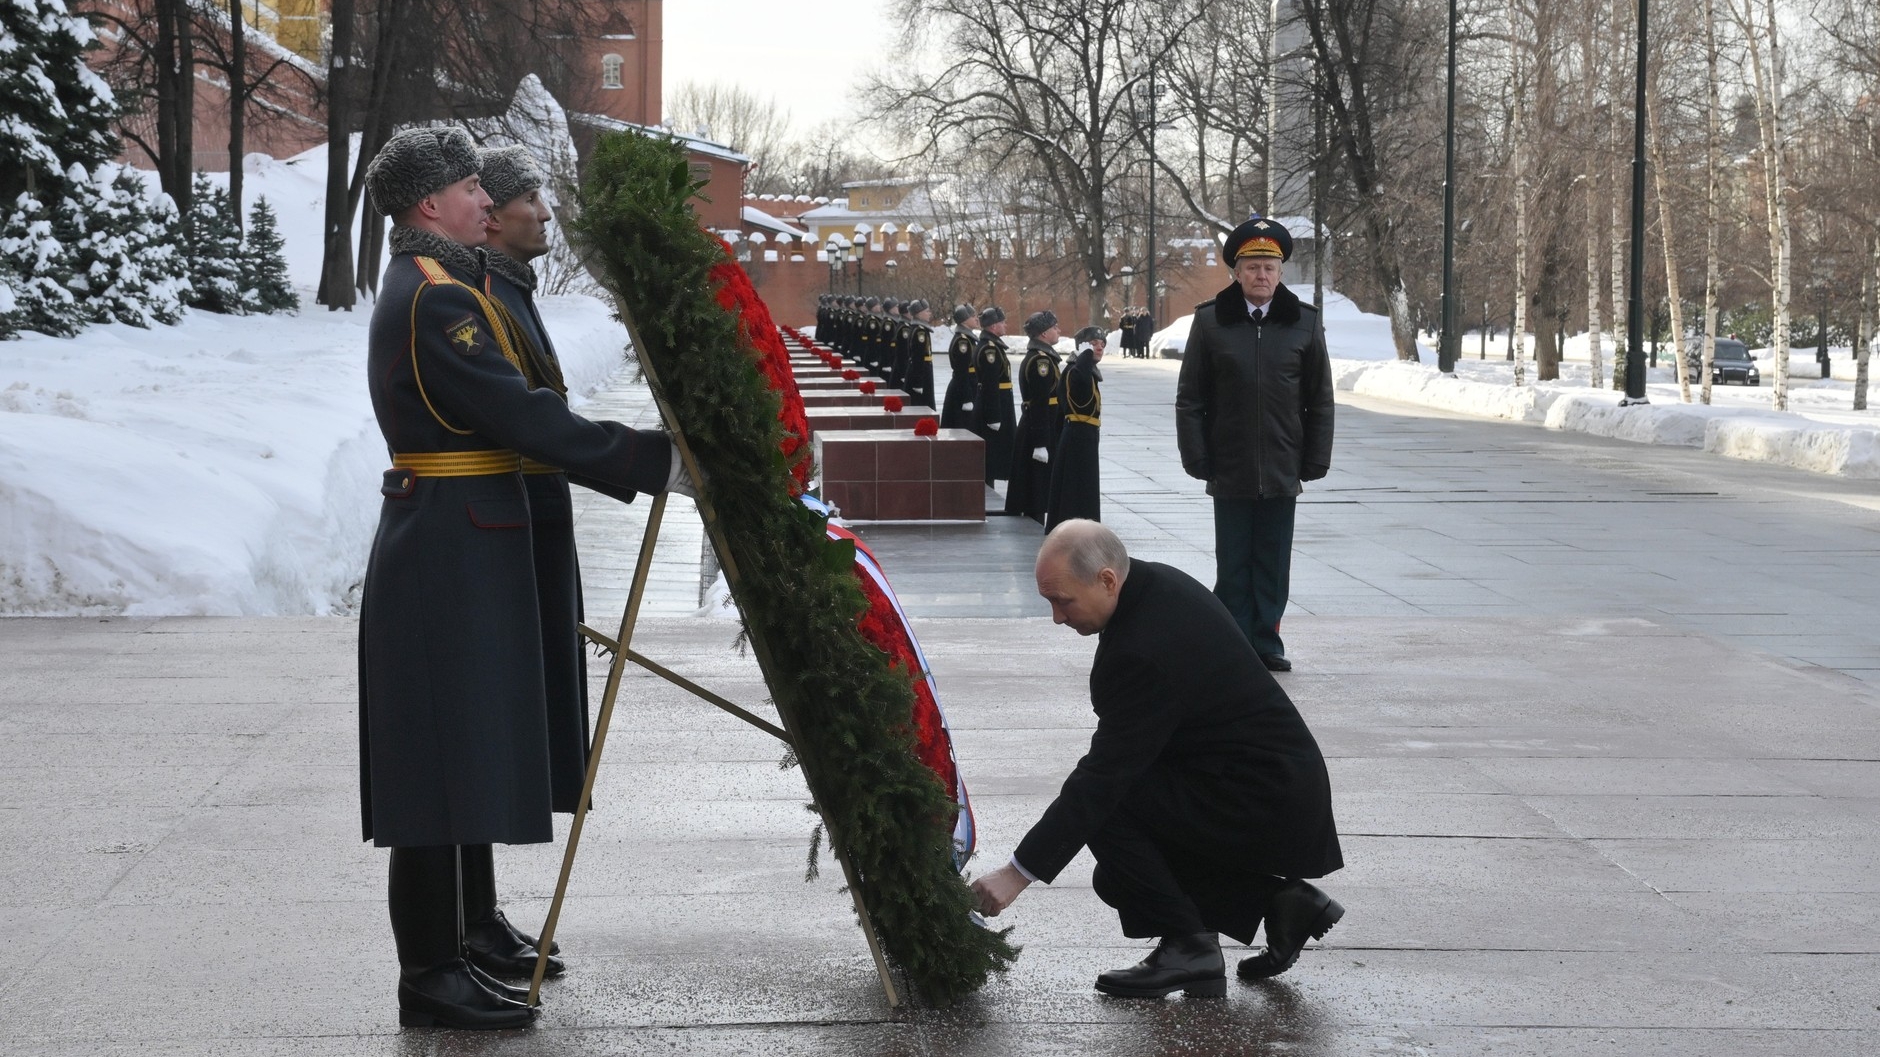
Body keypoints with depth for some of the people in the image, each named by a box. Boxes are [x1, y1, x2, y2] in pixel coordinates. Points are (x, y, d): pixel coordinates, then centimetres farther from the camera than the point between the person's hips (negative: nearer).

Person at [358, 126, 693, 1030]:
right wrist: (663, 463, -20)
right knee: (446, 761, -5)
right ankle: (431, 978, 1)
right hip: (451, 554, -11)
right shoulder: (435, 298, -16)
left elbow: (515, 411, 18)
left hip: (457, 551, 11)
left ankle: (442, 958, 20)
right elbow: (529, 420, -22)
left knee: (459, 764, 13)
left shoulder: (429, 287, 18)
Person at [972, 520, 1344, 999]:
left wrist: (1019, 872, -23)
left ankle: (1187, 946, -8)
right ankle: (1275, 897, 14)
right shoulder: (1162, 584, 2)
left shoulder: (1143, 652, -27)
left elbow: (1102, 775, -27)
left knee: (1106, 803, -18)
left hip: (1264, 808, -10)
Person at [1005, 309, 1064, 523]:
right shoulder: (1041, 360, -18)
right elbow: (1040, 405, -22)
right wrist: (1041, 444, -24)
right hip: (1039, 432, -10)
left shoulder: (1037, 357, 14)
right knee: (1037, 489, -4)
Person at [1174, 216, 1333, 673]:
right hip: (1229, 470, -1)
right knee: (1233, 565, 5)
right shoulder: (1211, 321, -1)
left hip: (1282, 473, 1)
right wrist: (1197, 459, -4)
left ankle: (1266, 643, 17)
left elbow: (1320, 401, 7)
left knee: (1273, 565, 7)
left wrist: (1315, 462, 2)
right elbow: (1190, 399, 2)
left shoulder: (1304, 323, 3)